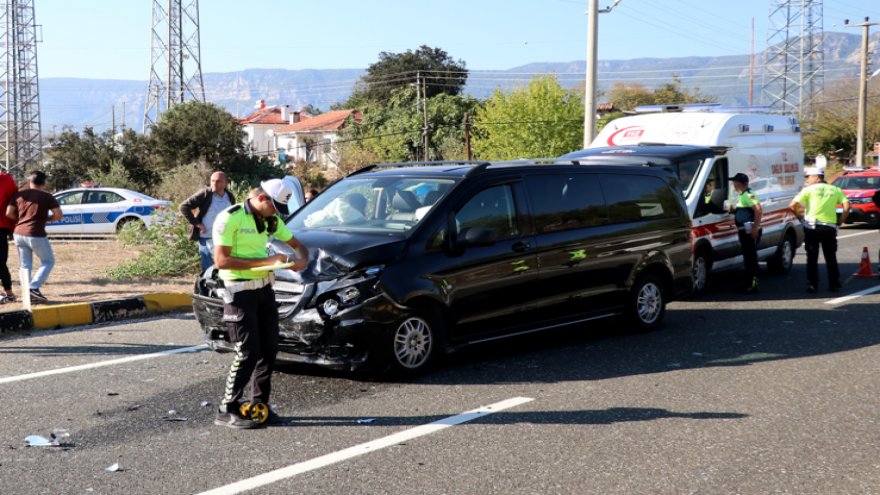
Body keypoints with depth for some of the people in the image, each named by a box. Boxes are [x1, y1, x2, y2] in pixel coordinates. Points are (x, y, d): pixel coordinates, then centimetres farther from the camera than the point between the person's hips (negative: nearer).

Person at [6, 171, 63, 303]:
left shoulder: (19, 195, 7)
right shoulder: (47, 197, -2)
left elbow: (9, 213, 1)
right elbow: (58, 215, -7)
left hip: (19, 234, 5)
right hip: (36, 235, -5)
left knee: (25, 265, 14)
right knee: (48, 261, 10)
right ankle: (34, 287, -5)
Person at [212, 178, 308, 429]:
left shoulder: (271, 220, 8)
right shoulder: (230, 219, -15)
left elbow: (297, 245, 18)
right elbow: (221, 260, -21)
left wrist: (302, 260, -7)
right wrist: (266, 261, -24)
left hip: (264, 288, 8)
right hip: (239, 292, -8)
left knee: (269, 349, 8)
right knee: (248, 353, -7)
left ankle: (259, 404, 21)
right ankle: (227, 410, 4)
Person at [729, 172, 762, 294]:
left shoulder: (748, 195, -15)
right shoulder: (741, 196, 18)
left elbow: (759, 210, -25)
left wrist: (755, 228, -26)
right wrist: (732, 208, 14)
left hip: (750, 231, -11)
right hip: (744, 231, 11)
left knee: (751, 257, -7)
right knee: (747, 257, 14)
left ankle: (753, 284, -5)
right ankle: (747, 284, 21)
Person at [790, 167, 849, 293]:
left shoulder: (809, 189, 0)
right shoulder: (835, 190, 10)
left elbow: (793, 205, -10)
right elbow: (847, 206, -2)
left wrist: (800, 216, 5)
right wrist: (840, 221, 5)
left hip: (812, 227, -2)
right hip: (830, 227, 3)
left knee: (812, 258, 4)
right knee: (831, 258, 13)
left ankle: (812, 285, 2)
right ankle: (834, 285, 13)